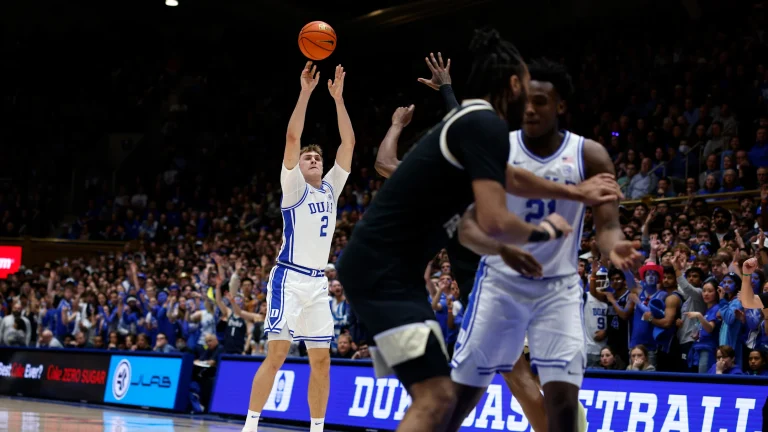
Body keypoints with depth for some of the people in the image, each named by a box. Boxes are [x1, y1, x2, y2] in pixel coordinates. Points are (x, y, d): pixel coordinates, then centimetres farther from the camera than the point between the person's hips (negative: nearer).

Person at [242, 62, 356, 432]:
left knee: (321, 360, 5)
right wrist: (305, 92, -15)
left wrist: (338, 98, 3)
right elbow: (292, 138, -13)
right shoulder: (294, 188, -1)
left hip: (318, 282, 6)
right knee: (277, 353, -12)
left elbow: (348, 143, 9)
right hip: (289, 278, -6)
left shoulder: (330, 188, 14)